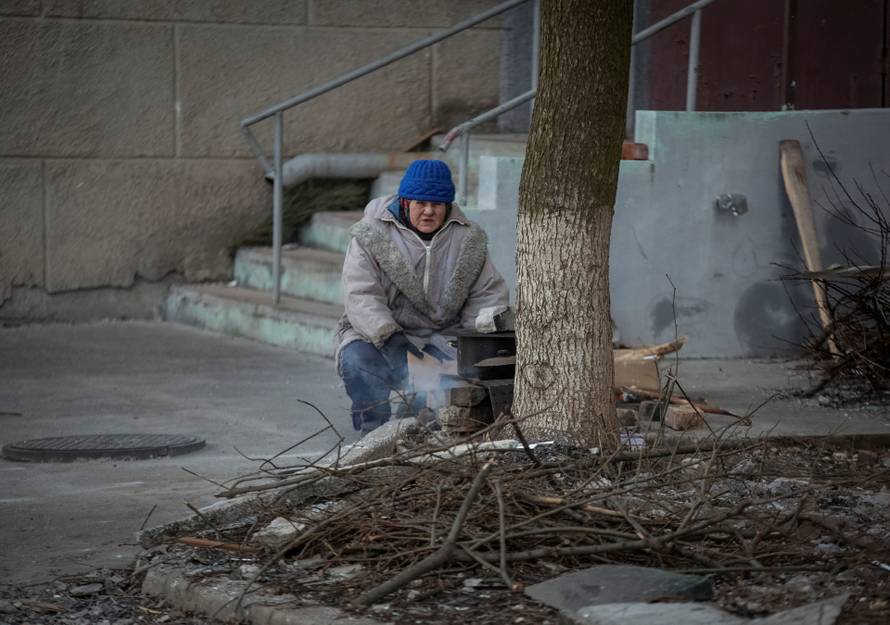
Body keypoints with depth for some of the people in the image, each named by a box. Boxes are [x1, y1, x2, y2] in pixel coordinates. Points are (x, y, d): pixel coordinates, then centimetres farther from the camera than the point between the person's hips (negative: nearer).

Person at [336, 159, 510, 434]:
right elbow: (362, 297, -14)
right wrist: (390, 337, -31)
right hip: (380, 336, -2)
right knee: (355, 359, -34)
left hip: (443, 337, 2)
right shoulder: (370, 236, -3)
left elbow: (489, 293, 11)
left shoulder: (469, 239, 9)